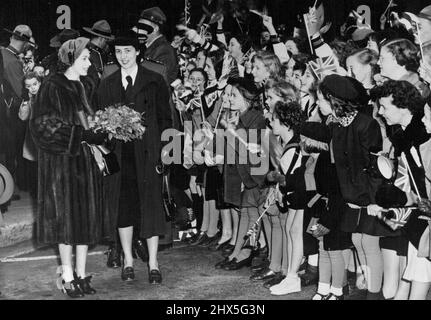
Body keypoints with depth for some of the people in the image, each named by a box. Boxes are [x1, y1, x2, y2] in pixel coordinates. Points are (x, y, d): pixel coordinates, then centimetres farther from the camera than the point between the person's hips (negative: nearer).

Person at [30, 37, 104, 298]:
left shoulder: (81, 87, 13)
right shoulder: (53, 87, -8)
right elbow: (44, 125, -14)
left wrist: (96, 138, 1)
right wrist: (80, 135, -18)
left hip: (86, 160, 7)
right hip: (62, 161, -6)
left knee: (86, 216, 6)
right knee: (66, 216, -2)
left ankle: (81, 274, 14)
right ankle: (67, 276, 9)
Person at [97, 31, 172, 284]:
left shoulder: (154, 81, 4)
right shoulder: (107, 85, 13)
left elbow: (165, 119, 2)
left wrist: (160, 149, -8)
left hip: (147, 152, -3)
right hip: (118, 154, 3)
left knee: (150, 204, -1)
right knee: (121, 205, 6)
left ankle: (153, 263, 8)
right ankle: (128, 261, 19)